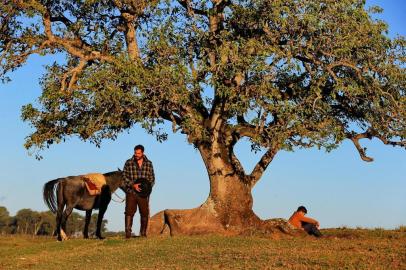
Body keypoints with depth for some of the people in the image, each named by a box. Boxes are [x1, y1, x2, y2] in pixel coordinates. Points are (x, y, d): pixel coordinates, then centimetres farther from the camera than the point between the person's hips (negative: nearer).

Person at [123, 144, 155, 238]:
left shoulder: (149, 164, 6)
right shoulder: (128, 163, 1)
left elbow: (152, 178, 10)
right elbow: (124, 177, -2)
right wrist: (133, 185, -14)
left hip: (143, 193, 2)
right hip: (131, 192, -2)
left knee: (145, 213, 6)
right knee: (129, 212, -7)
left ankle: (143, 233, 18)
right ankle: (128, 232, -7)